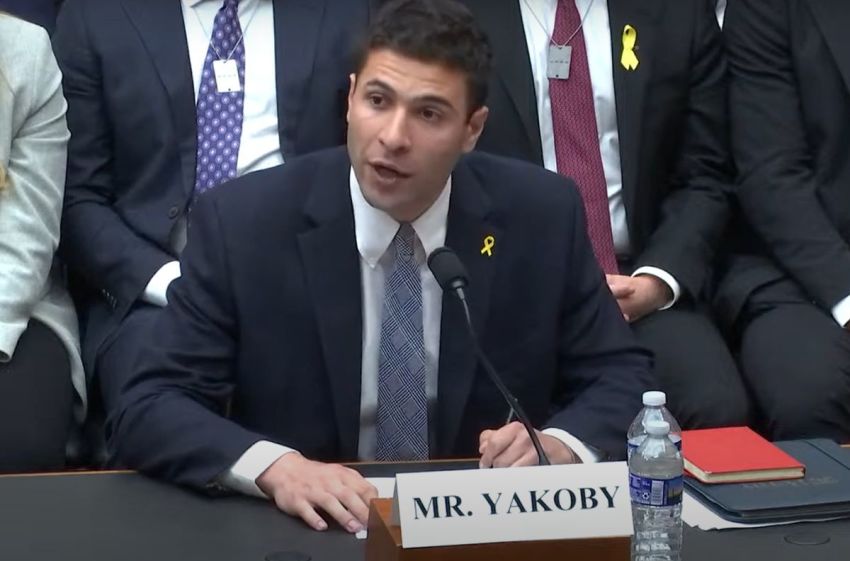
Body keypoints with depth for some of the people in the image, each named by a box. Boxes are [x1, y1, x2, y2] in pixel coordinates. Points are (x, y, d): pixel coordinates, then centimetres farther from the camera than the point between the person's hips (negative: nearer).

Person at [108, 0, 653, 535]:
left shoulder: (542, 216, -5)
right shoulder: (243, 222, -10)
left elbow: (621, 377, 3)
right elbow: (147, 409, -11)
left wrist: (558, 446, -18)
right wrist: (276, 468, -28)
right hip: (304, 528, -2)